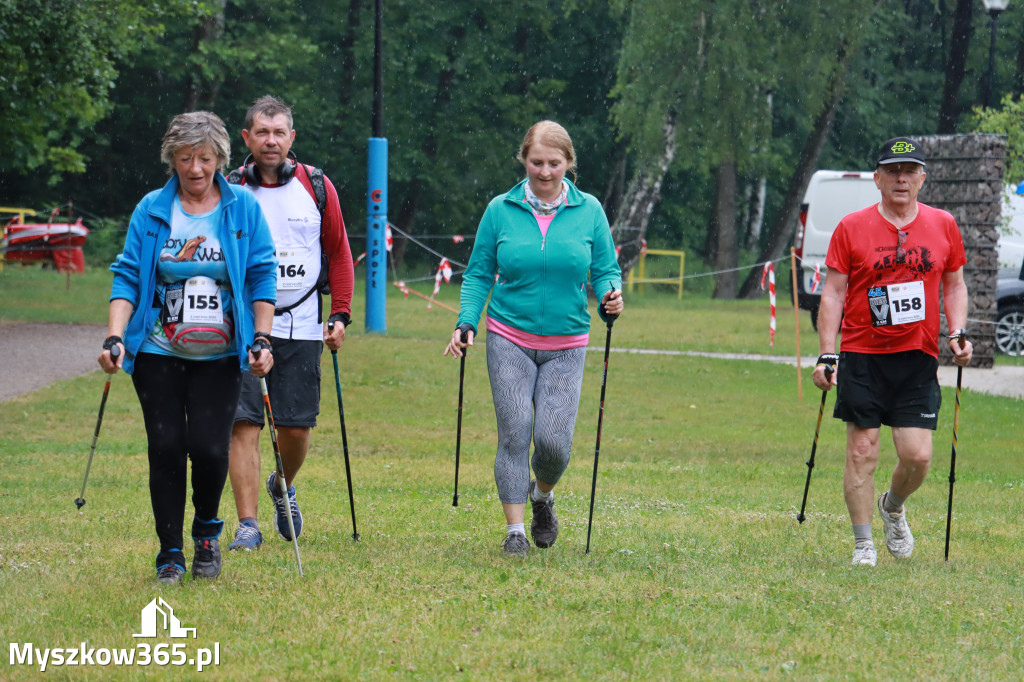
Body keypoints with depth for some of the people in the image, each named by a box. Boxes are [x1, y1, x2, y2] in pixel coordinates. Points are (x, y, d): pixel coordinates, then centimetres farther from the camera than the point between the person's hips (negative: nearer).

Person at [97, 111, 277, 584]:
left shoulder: (243, 209, 1)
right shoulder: (151, 211, 2)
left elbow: (262, 276, 3)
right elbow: (128, 276, 1)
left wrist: (261, 340, -5)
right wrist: (115, 338, -10)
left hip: (220, 355, -1)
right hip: (158, 352, 1)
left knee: (209, 448, -10)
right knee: (166, 450, -2)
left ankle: (207, 530, 19)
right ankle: (170, 555, 10)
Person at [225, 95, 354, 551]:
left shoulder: (317, 187, 5)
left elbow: (338, 252, 12)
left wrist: (340, 314, 5)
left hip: (301, 327, 1)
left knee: (296, 427, 2)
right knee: (244, 423, -9)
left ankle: (283, 485, 34)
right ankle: (248, 525, -6)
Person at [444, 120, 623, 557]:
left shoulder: (588, 211, 2)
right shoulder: (500, 210, 1)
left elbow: (606, 271, 6)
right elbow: (479, 274, 5)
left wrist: (610, 295, -16)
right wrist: (466, 324, -8)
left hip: (565, 345, 0)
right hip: (510, 340, 0)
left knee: (553, 439, -7)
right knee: (514, 434, -6)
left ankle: (543, 495, 26)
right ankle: (515, 529, 4)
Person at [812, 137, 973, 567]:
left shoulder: (943, 226, 6)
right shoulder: (851, 228, -1)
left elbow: (954, 285, 17)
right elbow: (833, 293, 0)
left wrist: (957, 332, 0)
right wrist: (827, 355, -6)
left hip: (918, 357, 2)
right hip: (862, 357, -2)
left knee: (918, 456, -5)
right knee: (862, 452, -3)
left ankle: (893, 508, 27)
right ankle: (863, 544, 8)